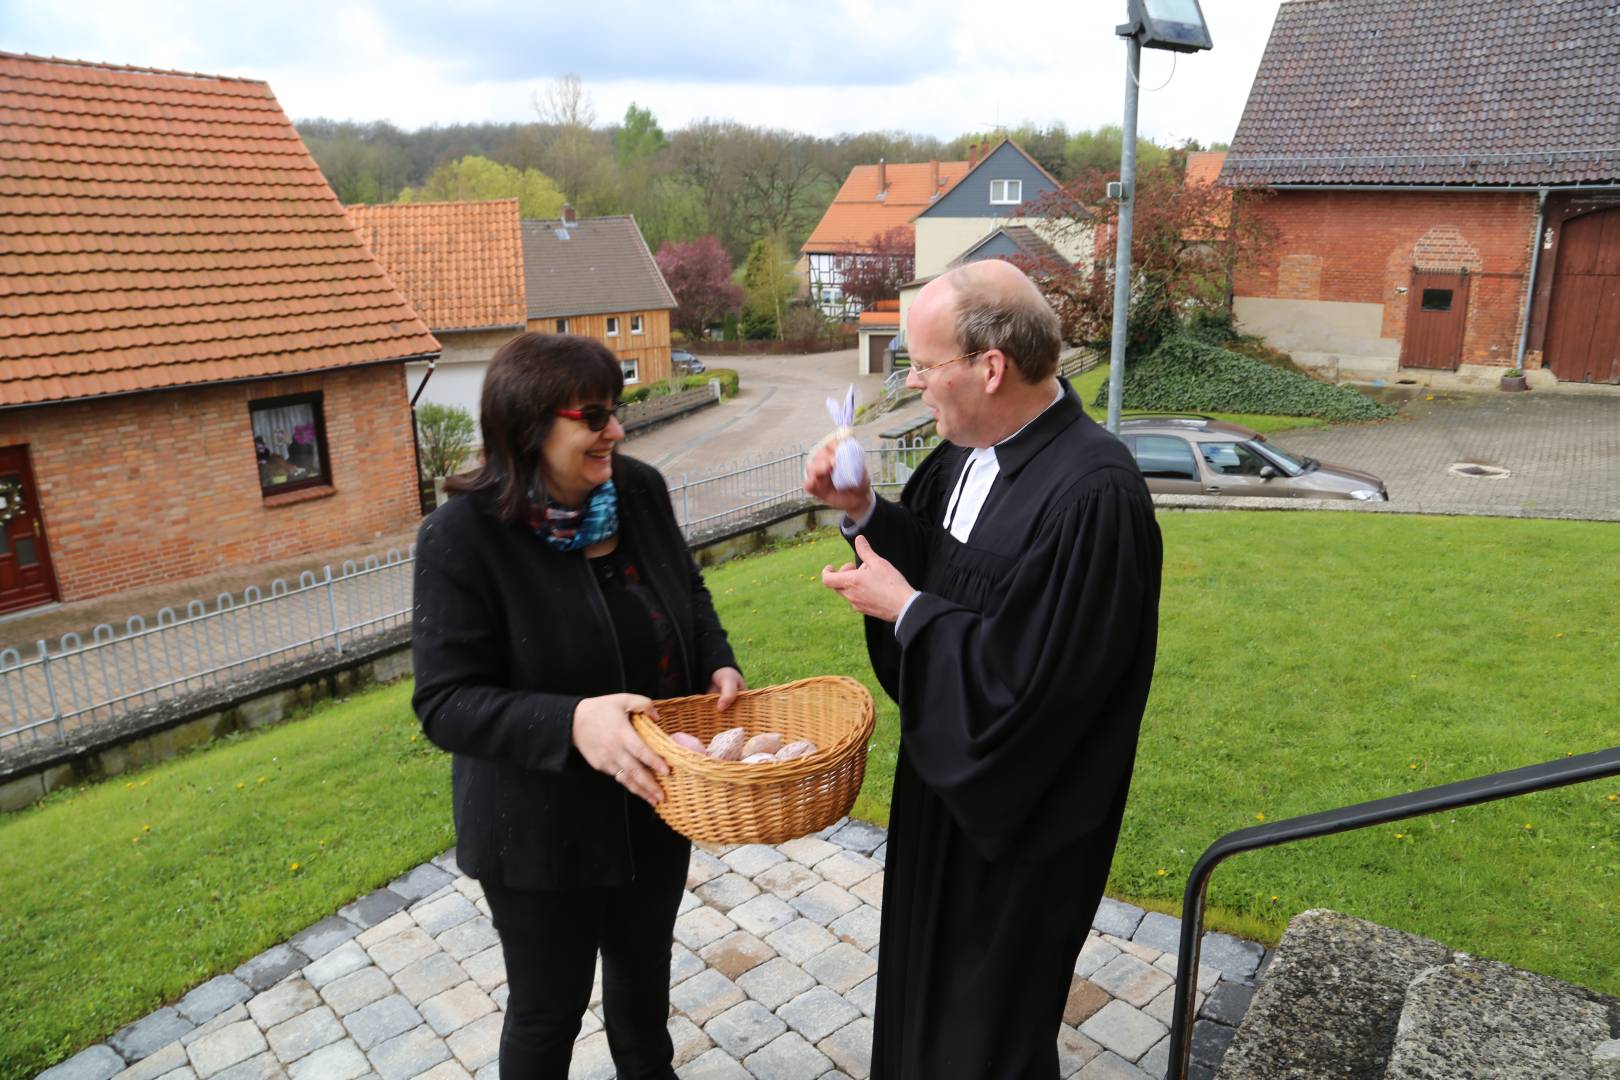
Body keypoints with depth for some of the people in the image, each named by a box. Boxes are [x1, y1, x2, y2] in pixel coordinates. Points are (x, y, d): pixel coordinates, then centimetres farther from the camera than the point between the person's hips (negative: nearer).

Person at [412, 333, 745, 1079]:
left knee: (645, 964, 29)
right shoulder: (464, 535, -23)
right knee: (549, 1008, 18)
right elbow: (446, 702, -23)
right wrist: (570, 722, -37)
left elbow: (687, 594, 8)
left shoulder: (640, 490, -8)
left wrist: (718, 665, -10)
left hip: (654, 797, 5)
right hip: (543, 828, -5)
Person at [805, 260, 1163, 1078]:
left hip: (1017, 816, -8)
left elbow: (1028, 680, -30)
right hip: (947, 770, 8)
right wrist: (862, 510, -8)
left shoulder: (1093, 494, -31)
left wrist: (903, 608, -21)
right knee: (929, 970, 30)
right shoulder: (971, 448, -5)